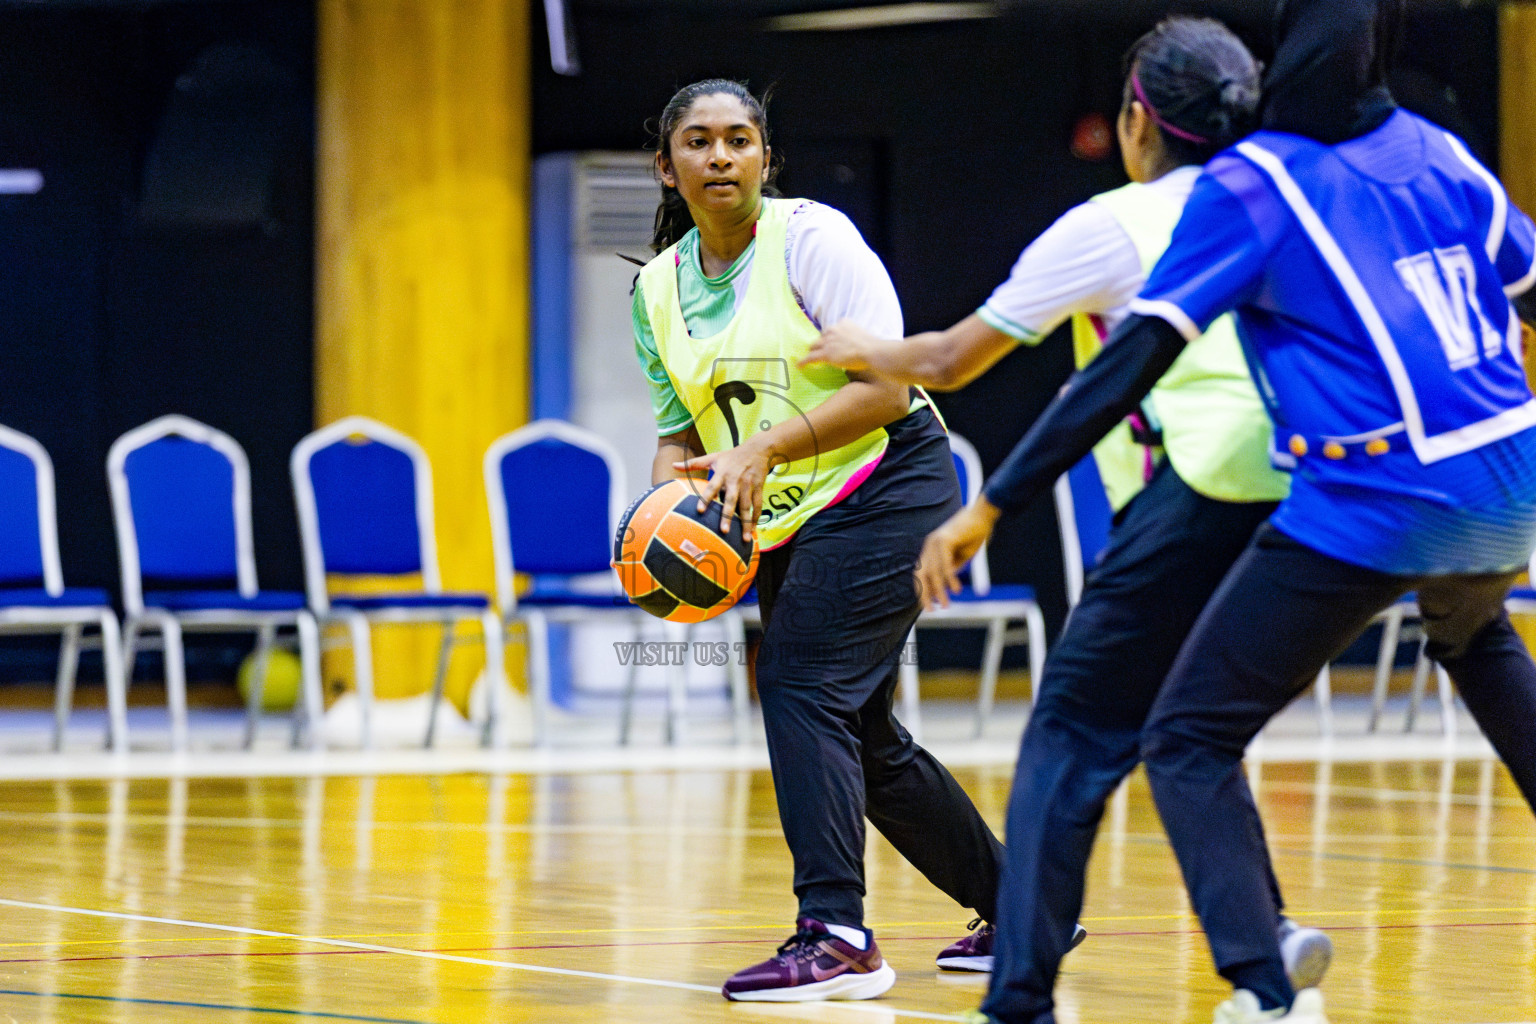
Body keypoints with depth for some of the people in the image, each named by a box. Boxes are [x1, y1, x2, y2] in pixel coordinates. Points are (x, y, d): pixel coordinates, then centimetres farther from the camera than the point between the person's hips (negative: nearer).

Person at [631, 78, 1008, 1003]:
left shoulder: (811, 236, -13)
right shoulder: (659, 287, 7)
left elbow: (885, 387, -19)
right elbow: (682, 430, 14)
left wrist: (763, 449, -28)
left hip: (886, 485, -8)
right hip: (785, 520, 8)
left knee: (802, 686, -21)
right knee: (858, 735, 11)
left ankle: (836, 937, -24)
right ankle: (1014, 908, 25)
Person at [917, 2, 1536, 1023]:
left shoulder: (1248, 186, -6)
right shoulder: (1440, 153, 8)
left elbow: (1133, 363, -12)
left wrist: (994, 504, -11)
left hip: (1373, 508, -6)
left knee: (1189, 740, 0)